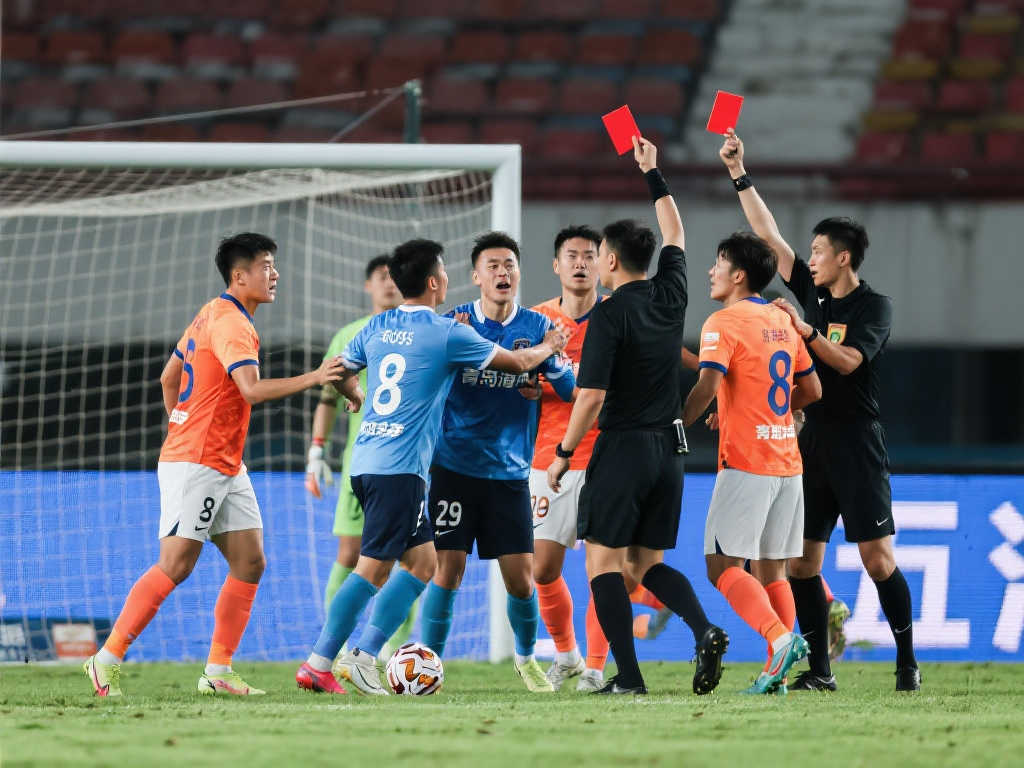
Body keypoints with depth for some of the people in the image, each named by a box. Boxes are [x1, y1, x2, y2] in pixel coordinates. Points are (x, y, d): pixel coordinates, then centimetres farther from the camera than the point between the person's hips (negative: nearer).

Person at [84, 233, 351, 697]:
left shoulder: (214, 316, 16)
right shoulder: (230, 323, -16)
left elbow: (169, 377, 24)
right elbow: (252, 389, -29)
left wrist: (180, 429, 27)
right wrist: (312, 379, -29)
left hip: (226, 468, 10)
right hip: (195, 466, -10)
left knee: (250, 563, 4)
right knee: (175, 566, -12)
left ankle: (218, 671, 5)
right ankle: (107, 660, -6)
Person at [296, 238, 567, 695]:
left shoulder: (377, 328, 11)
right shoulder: (446, 334, -7)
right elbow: (518, 362, 4)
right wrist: (548, 347, 25)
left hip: (367, 461, 7)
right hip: (400, 467, -7)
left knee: (422, 561, 12)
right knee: (372, 570, -6)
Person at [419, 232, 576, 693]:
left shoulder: (536, 327, 2)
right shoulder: (454, 323, -1)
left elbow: (569, 390, 1)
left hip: (510, 472, 1)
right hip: (455, 465, -1)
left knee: (521, 580, 1)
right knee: (447, 568, -9)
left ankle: (526, 657, 26)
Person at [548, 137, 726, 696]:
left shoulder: (610, 314, -12)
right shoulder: (669, 296, 5)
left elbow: (592, 395, -15)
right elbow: (675, 235, 25)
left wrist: (563, 453, -6)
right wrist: (653, 174, 33)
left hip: (622, 449, -7)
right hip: (668, 449, 7)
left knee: (604, 561, 0)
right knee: (649, 562, 14)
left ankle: (628, 675, -7)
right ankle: (705, 631, -10)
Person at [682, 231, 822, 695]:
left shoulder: (724, 324, -9)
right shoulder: (783, 322, 14)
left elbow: (707, 388, -20)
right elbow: (811, 391, 19)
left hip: (745, 463, -7)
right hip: (786, 461, 7)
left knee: (723, 566, -6)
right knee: (771, 569, 8)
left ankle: (780, 639, -24)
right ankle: (777, 674, 3)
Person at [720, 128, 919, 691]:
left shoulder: (874, 307, -4)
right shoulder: (813, 293, 12)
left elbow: (847, 361, -18)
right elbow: (769, 237, 12)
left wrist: (804, 331, -23)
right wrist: (739, 176, 9)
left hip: (856, 444, -6)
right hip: (811, 441, 6)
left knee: (877, 556, -8)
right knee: (800, 559, 1)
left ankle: (907, 662, -1)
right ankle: (819, 670, 6)